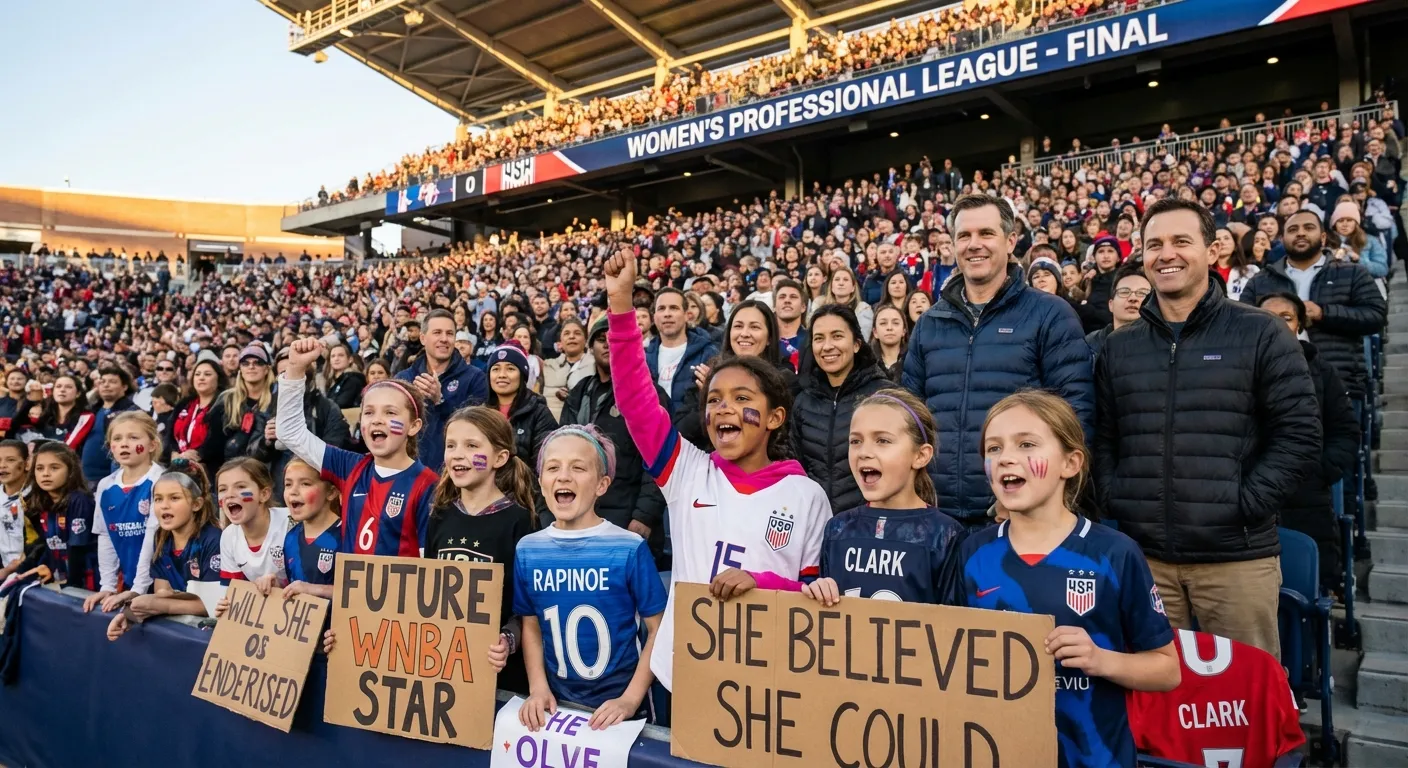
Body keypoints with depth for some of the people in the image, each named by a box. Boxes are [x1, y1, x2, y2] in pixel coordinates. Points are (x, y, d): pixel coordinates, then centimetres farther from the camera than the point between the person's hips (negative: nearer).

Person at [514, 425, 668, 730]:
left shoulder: (629, 548, -13)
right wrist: (538, 688, -4)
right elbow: (531, 625, 7)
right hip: (555, 705, 3)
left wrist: (630, 699, -14)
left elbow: (659, 629, -9)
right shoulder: (528, 550, -2)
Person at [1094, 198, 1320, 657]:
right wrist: (1113, 502, -2)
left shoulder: (1261, 335, 2)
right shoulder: (1117, 348, 12)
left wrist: (1247, 505, -11)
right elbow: (1102, 439, 11)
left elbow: (1298, 433, -3)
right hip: (1141, 554, 3)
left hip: (1236, 555, -2)